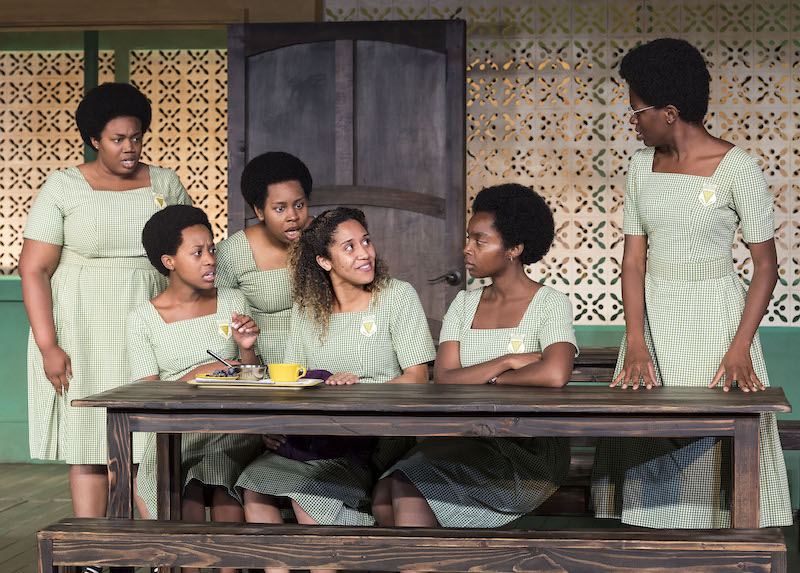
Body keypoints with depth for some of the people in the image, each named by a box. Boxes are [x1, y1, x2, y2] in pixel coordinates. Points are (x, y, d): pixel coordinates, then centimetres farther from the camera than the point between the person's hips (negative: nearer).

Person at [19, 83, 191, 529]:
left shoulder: (166, 184, 9)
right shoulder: (64, 188, -1)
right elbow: (34, 269, -4)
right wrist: (48, 346, -12)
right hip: (85, 336, -2)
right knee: (88, 446, -3)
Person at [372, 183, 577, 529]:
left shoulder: (550, 304, -3)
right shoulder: (464, 303, 14)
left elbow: (555, 375, -25)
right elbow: (443, 380, 1)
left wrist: (488, 378, -8)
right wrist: (507, 361, -10)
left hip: (528, 450, -5)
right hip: (466, 441, 5)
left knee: (410, 493, -25)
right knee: (384, 496, -23)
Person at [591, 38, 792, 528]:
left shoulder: (736, 167, -11)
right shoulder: (643, 165, 5)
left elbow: (766, 263, -9)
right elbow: (634, 257, 2)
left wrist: (740, 348, -17)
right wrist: (635, 339, -12)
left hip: (715, 316, -5)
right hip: (653, 316, 5)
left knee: (723, 446, -4)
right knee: (647, 447, 4)